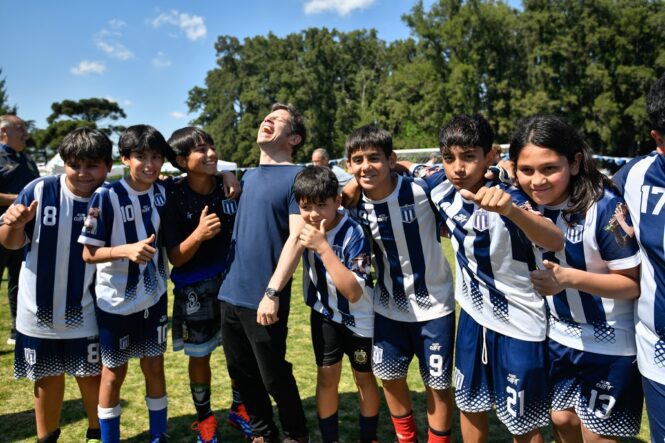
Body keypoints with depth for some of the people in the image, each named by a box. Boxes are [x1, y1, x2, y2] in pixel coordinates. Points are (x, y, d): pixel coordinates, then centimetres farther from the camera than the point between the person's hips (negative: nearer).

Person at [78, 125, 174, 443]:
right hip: (116, 301, -4)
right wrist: (127, 250, -31)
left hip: (154, 297, 4)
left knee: (154, 368, 14)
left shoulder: (163, 192, -4)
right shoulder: (107, 196, -18)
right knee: (114, 373, 12)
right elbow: (88, 253, -15)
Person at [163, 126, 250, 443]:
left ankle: (239, 408, 35)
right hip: (195, 288, -2)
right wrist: (198, 235, -30)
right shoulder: (174, 198, -14)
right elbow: (175, 258, -14)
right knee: (200, 355, 12)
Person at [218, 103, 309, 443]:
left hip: (262, 297, -7)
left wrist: (272, 292, -21)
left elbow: (297, 238, -16)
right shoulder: (248, 176, 13)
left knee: (274, 376, 7)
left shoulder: (296, 176, -8)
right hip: (231, 293, 7)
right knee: (241, 372, 17)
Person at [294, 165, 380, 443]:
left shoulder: (354, 235, -30)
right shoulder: (305, 223, -15)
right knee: (327, 376, 9)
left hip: (359, 317, -3)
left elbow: (354, 293, -37)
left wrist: (323, 247, -42)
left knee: (364, 378, 14)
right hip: (323, 312, 4)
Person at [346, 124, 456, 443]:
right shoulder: (355, 204, -9)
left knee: (437, 384, 9)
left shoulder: (423, 190, -23)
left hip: (434, 304, -4)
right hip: (388, 306, 4)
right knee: (390, 376, 18)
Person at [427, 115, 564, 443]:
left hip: (519, 323, -5)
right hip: (473, 314, 5)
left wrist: (510, 210, -62)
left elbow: (556, 242, -46)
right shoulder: (442, 189, -10)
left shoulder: (504, 198, -26)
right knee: (469, 405, 21)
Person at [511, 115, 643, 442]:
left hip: (610, 341, -5)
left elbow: (634, 284, -20)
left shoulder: (605, 207, -27)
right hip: (560, 335, 5)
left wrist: (569, 278, -33)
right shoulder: (529, 200, -10)